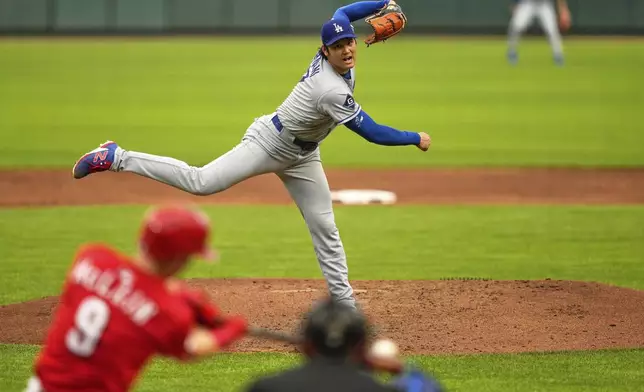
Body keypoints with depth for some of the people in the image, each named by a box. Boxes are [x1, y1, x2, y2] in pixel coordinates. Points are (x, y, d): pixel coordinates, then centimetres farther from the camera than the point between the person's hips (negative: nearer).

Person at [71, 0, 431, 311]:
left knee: (324, 228, 7)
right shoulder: (332, 91, -34)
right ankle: (116, 159, -10)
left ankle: (345, 303, 13)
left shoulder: (328, 57, -9)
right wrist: (416, 139, -18)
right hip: (270, 143, -9)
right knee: (201, 181, -17)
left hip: (301, 156, 9)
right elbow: (374, 133, -29)